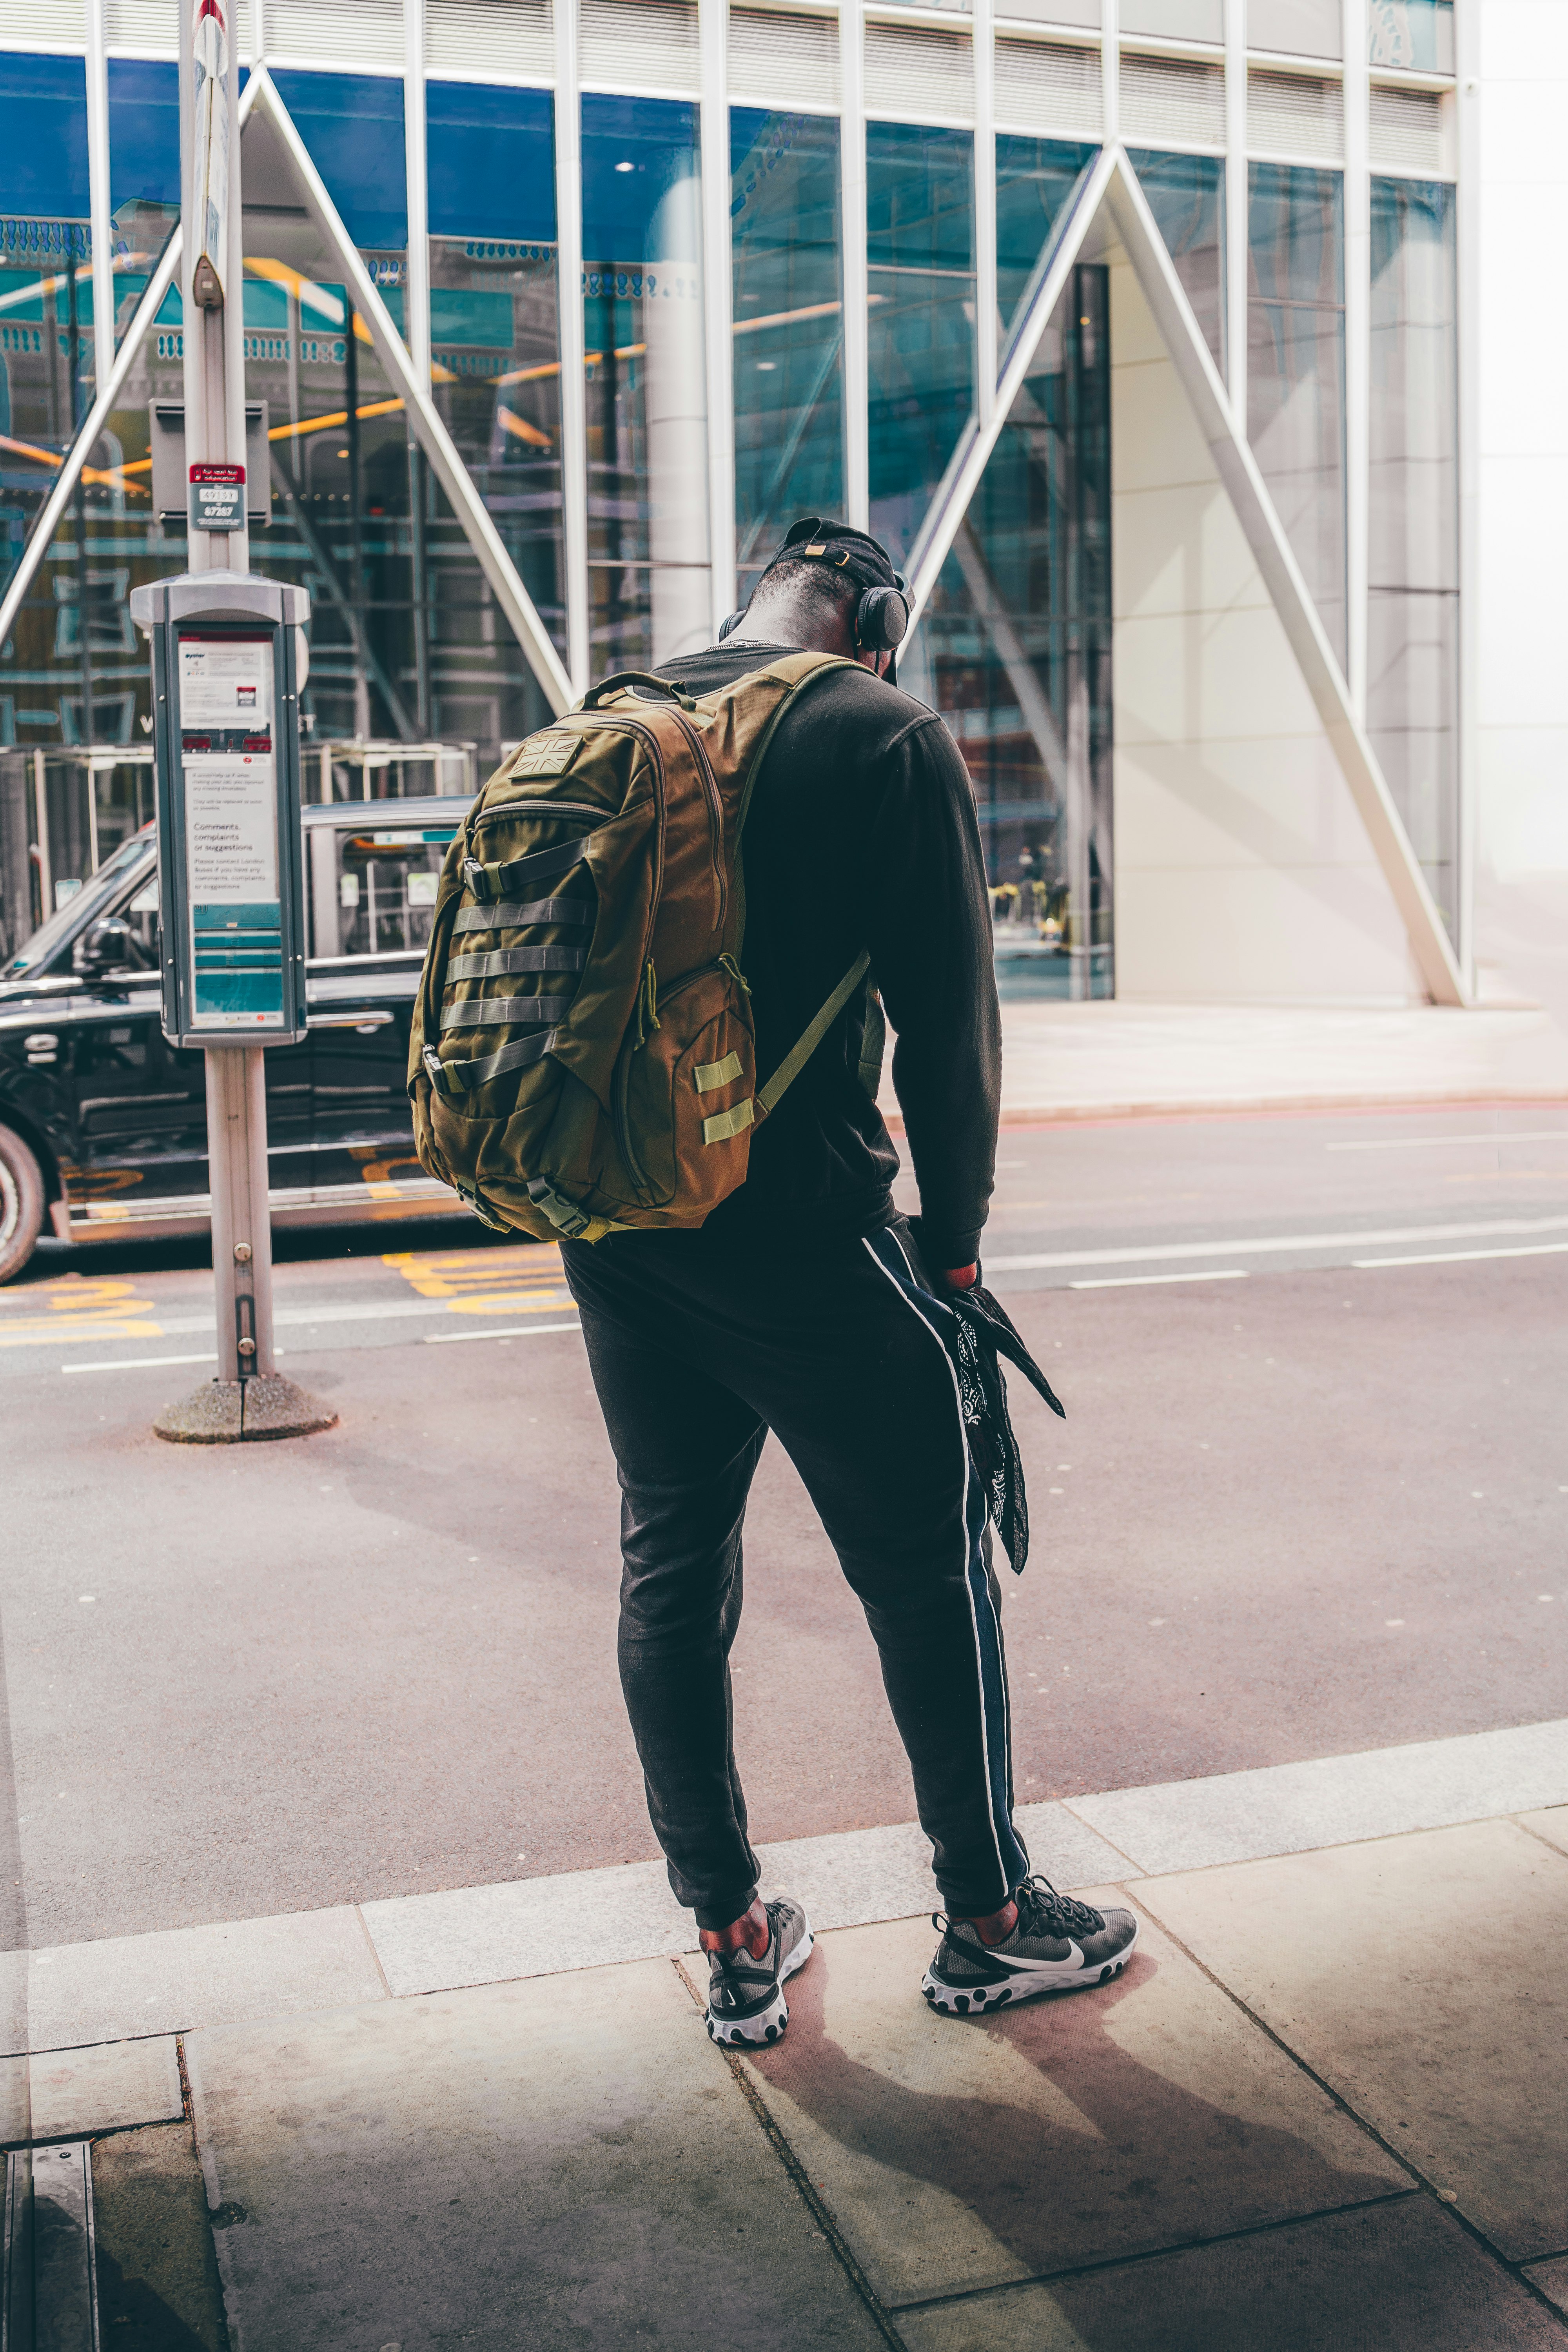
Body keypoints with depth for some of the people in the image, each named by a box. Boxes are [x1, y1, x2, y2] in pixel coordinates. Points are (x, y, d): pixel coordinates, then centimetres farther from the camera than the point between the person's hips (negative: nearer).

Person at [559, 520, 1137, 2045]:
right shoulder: (885, 739, -6)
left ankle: (731, 1942, 24)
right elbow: (946, 1014, -8)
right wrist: (955, 1238, 1)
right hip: (804, 1234, -6)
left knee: (670, 1576, 14)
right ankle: (988, 1919, 24)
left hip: (618, 1235, 6)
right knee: (929, 1572, 9)